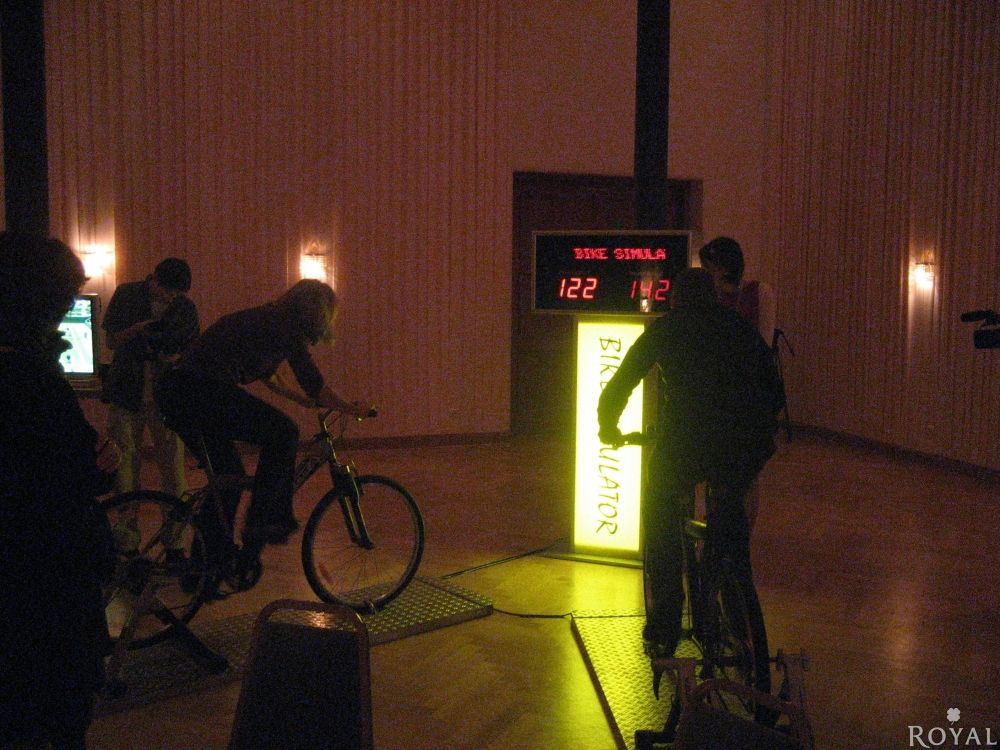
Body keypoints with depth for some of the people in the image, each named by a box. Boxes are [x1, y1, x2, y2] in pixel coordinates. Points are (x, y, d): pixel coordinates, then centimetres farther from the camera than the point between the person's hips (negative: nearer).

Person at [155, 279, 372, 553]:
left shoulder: (264, 318, 26)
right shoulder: (287, 325, -2)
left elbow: (268, 376, 40)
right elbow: (313, 383, -2)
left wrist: (310, 401, 48)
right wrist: (352, 409, 11)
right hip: (203, 388, -10)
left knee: (229, 475, 18)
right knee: (283, 433, -5)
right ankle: (262, 520, -4)